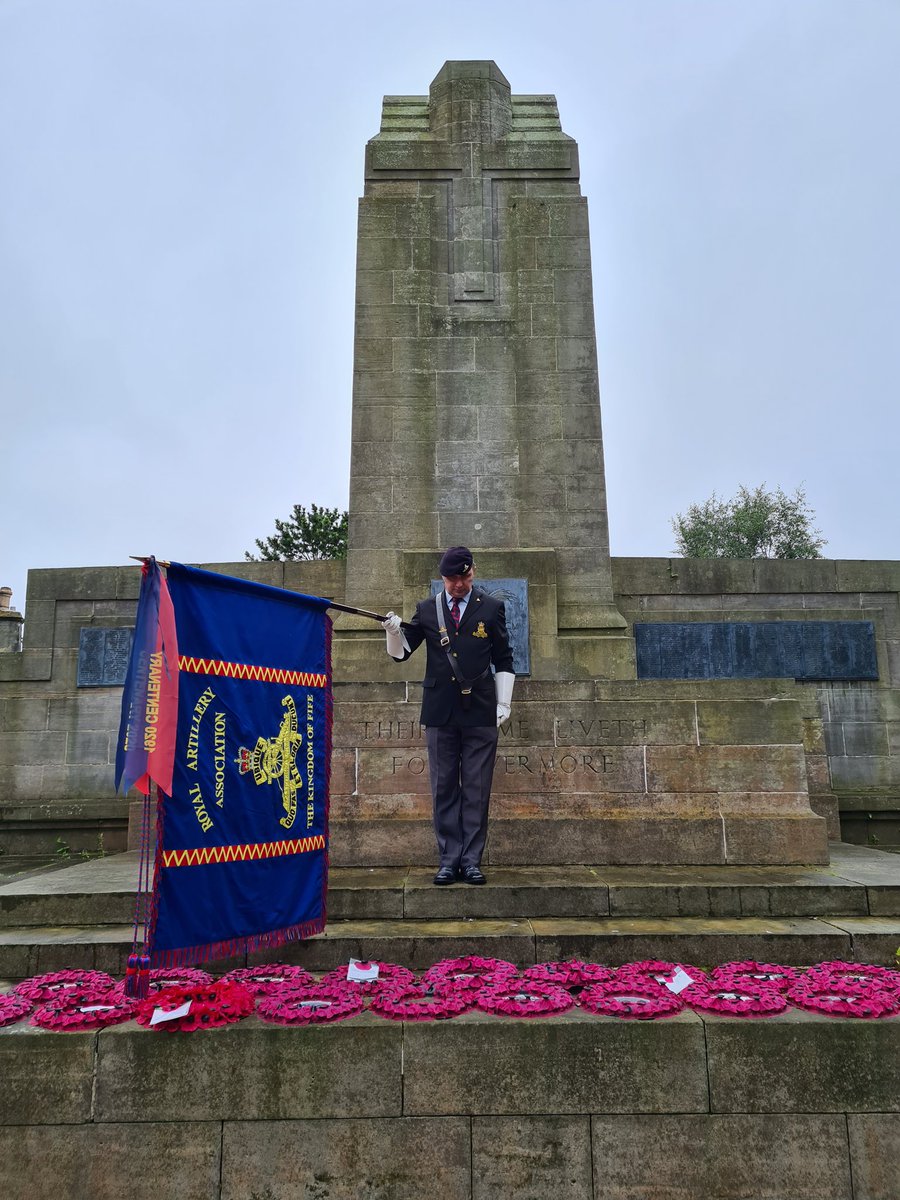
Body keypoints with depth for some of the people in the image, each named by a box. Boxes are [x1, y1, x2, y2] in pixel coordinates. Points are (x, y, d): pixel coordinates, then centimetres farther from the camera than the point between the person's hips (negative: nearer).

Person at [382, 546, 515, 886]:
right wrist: (394, 631, -11)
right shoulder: (426, 610, 9)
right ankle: (448, 860, 13)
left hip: (480, 713, -1)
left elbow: (503, 660, 9)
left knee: (476, 791, 4)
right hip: (440, 713, 1)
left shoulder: (491, 608, 7)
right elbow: (401, 653, 9)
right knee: (444, 790, 6)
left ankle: (471, 861, 12)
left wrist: (503, 703, 2)